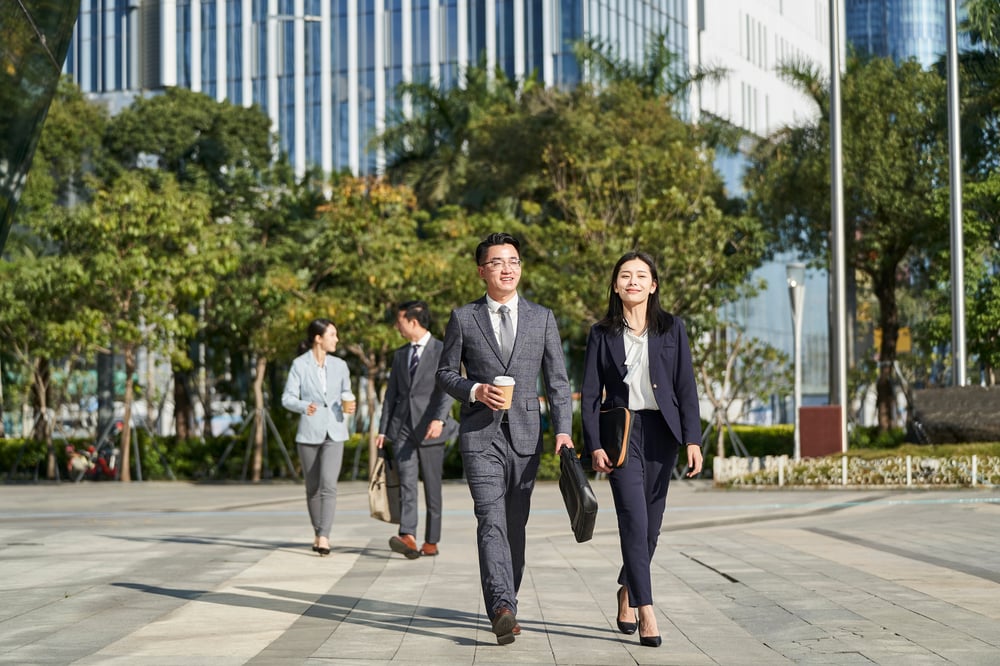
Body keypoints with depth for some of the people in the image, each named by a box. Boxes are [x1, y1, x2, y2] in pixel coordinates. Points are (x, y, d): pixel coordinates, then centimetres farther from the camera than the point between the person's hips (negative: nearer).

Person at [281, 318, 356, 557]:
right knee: (312, 487, 8)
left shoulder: (340, 365, 6)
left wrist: (349, 407, -7)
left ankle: (324, 538, -18)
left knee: (329, 485, -15)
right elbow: (288, 398, -6)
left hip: (334, 433, 1)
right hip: (308, 432, -1)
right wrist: (304, 406, -27)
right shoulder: (299, 364, -3)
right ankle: (318, 534, 25)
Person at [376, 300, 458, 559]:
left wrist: (439, 419, -28)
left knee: (432, 487, 3)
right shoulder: (400, 355, 17)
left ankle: (431, 542, 12)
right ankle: (408, 537, -25)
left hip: (430, 428, -4)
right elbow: (391, 393, 17)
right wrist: (382, 429, 10)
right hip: (403, 427, 4)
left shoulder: (443, 351, -1)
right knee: (406, 482, -13)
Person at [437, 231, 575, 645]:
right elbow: (445, 372, 10)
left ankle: (505, 606, 20)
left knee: (515, 525, 8)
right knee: (491, 521, -16)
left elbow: (557, 380, 5)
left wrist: (563, 431, -6)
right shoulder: (464, 318, 5)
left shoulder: (542, 318, 9)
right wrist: (475, 390, -10)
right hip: (480, 433, -2)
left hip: (525, 435, 2)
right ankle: (502, 607, -26)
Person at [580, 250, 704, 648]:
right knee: (634, 520, -12)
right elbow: (590, 394, 3)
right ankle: (646, 613, -14)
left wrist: (692, 439, -5)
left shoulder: (672, 329, 6)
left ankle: (627, 592, 30)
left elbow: (686, 387, 3)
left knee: (651, 523, 7)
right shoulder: (602, 334, 5)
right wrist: (594, 445, -7)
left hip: (661, 430, 2)